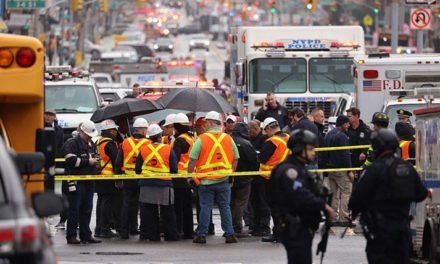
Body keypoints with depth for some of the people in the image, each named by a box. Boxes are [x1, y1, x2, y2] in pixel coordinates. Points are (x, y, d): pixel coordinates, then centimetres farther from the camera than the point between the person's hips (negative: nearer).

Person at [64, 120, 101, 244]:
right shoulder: (72, 143, -7)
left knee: (87, 210, 9)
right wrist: (88, 162, -16)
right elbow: (71, 160, -19)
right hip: (76, 181, -8)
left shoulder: (90, 144, 19)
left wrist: (94, 161, 10)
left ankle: (85, 235, 13)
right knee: (74, 210, -5)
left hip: (88, 181, 8)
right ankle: (71, 236, -2)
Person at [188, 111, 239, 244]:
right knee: (225, 207, 8)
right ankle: (230, 234, 5)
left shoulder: (202, 139, -8)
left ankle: (201, 234, 5)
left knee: (205, 207, 3)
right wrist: (231, 172, 18)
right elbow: (235, 158, 8)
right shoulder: (228, 138, 3)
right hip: (224, 180, 3)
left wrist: (189, 175, 1)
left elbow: (193, 160, -10)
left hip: (206, 180, -3)